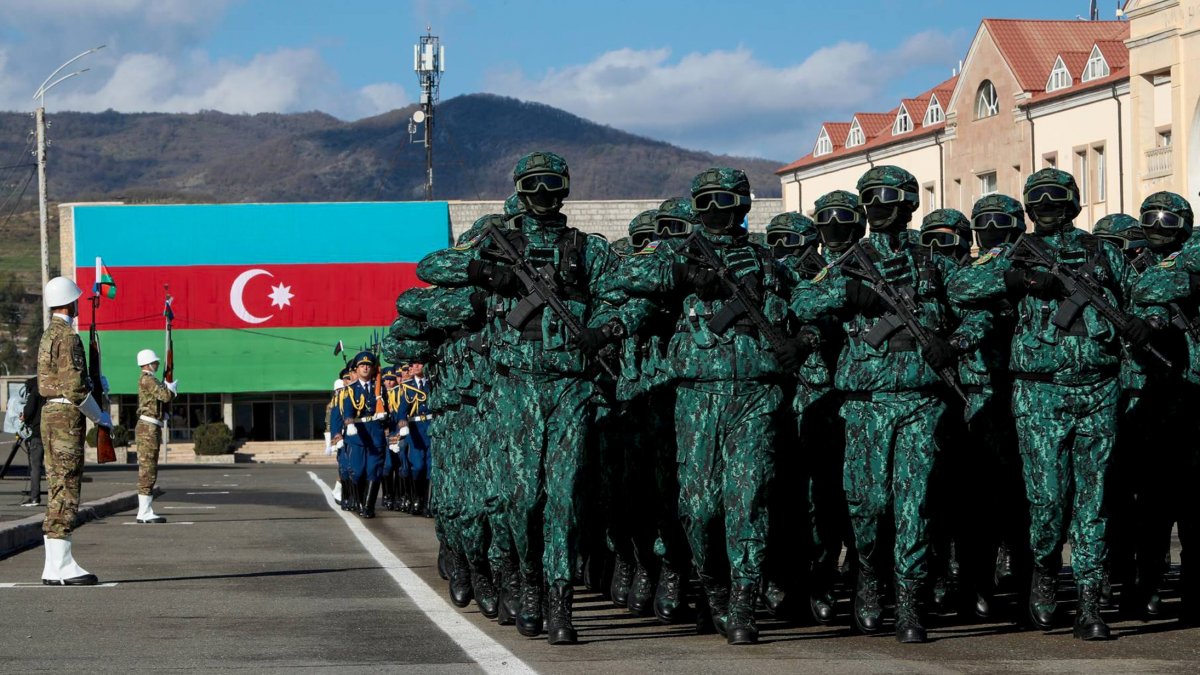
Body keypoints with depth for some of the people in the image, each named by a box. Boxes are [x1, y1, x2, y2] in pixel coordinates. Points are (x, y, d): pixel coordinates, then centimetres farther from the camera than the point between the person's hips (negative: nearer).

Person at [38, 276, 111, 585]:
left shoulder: (48, 336, 16)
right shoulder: (68, 338, -15)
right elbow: (76, 389, -20)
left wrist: (93, 382, 19)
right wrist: (100, 417, -8)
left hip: (50, 415, 10)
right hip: (66, 418, -10)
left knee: (59, 489, 11)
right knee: (66, 492, -10)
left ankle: (56, 563, 12)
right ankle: (59, 567, -12)